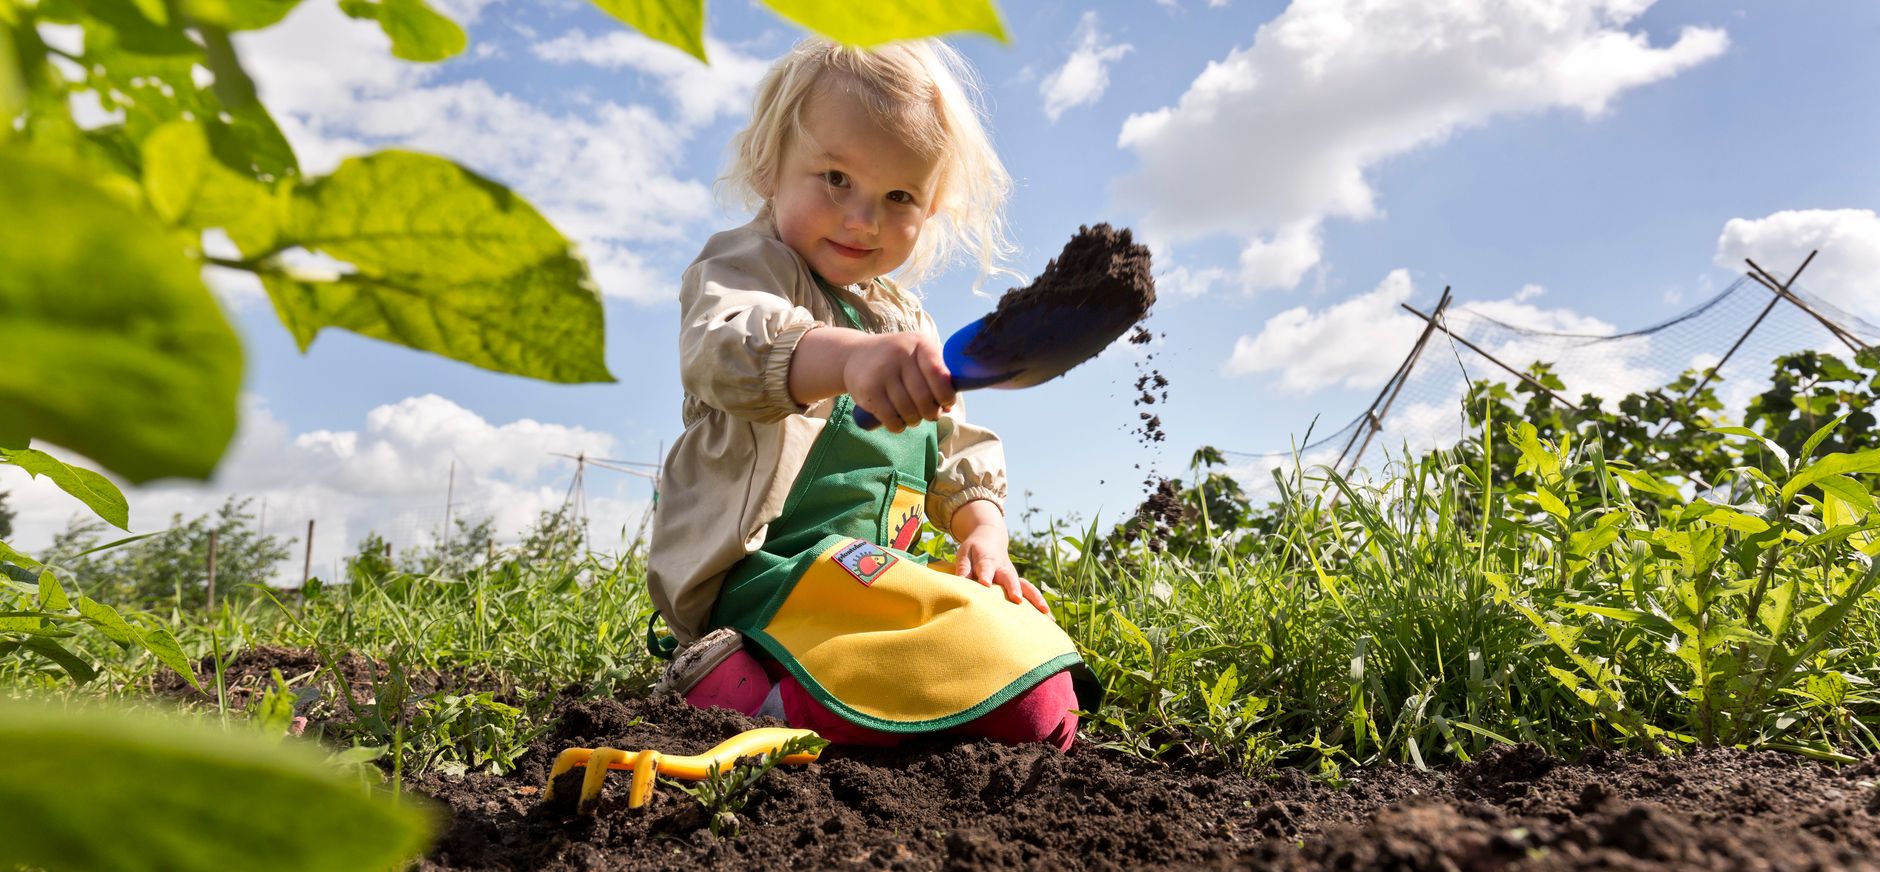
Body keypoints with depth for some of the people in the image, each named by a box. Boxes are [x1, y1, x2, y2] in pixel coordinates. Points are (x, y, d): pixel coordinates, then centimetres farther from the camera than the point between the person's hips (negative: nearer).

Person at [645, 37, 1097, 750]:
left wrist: (984, 530, 3)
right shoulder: (747, 265, -4)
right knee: (1030, 703, -23)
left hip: (872, 568, 10)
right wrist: (848, 355, -51)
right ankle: (729, 682, -13)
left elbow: (958, 450, 24)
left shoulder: (904, 322, 21)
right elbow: (724, 351, -30)